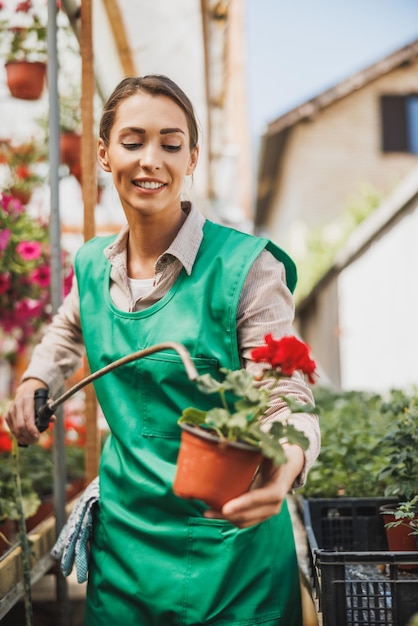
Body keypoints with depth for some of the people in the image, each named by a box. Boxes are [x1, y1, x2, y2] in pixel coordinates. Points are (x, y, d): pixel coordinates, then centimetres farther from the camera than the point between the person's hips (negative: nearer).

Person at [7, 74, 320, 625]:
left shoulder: (247, 268, -16)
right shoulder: (93, 265, 2)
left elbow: (287, 404, -19)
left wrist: (282, 470, -39)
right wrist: (35, 384, 7)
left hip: (226, 547, -4)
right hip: (122, 536, 5)